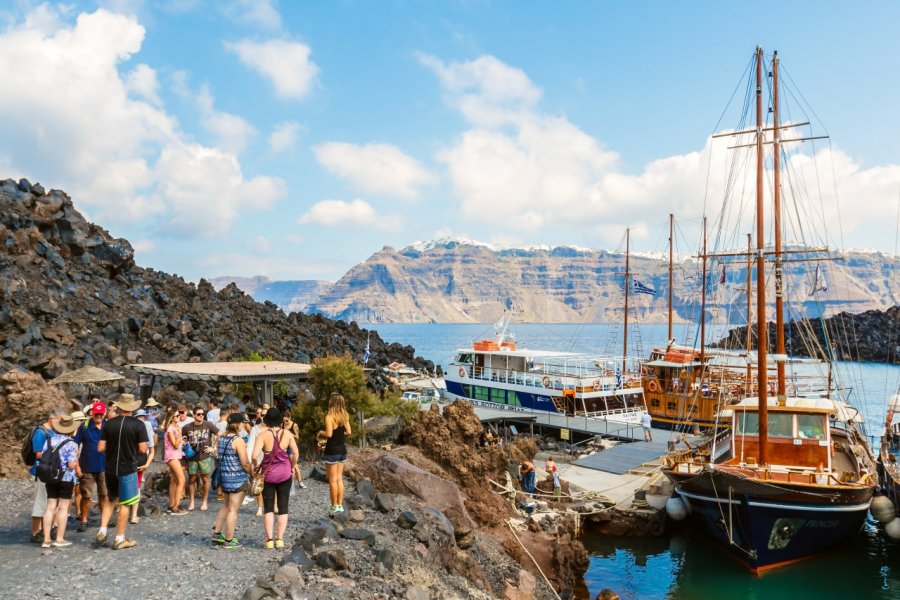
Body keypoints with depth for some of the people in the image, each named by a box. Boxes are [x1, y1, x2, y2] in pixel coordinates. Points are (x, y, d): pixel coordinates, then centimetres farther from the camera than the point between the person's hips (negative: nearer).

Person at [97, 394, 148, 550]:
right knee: (125, 504, 7)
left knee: (110, 499, 24)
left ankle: (102, 531, 18)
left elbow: (101, 448, -2)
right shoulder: (138, 425, -12)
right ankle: (119, 539, 12)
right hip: (128, 469, -4)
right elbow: (143, 449, -13)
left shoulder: (109, 424, -2)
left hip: (110, 468, 4)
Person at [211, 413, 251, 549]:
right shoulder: (238, 440, -18)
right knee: (233, 509, 4)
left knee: (226, 505, 25)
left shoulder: (220, 438, 5)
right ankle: (229, 540, 13)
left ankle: (217, 533, 30)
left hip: (224, 476, 8)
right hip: (238, 478, -8)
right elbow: (245, 463, -18)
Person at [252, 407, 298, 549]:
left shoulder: (263, 435, -10)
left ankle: (269, 539, 9)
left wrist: (256, 466, -2)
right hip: (284, 473, 1)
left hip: (268, 474, -1)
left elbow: (255, 455, -20)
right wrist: (292, 467, 9)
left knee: (268, 508, 11)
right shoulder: (287, 434, -5)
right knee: (283, 508, 10)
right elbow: (295, 453, -6)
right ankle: (279, 539, 10)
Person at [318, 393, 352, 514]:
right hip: (342, 449, 7)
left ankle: (334, 506, 7)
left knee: (332, 480, 2)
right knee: (339, 479, 13)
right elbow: (348, 432, 6)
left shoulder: (329, 417, -16)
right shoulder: (344, 416, 4)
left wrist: (320, 432, -3)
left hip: (332, 451, -7)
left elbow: (329, 434, -22)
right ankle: (340, 505, 16)